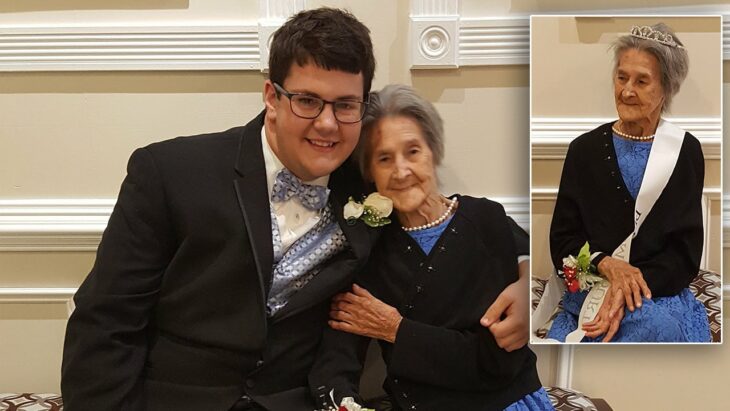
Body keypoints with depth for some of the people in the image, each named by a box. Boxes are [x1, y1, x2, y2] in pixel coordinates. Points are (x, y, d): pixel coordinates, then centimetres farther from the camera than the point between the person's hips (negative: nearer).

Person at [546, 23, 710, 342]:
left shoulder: (686, 152, 1)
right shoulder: (584, 149, 4)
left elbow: (686, 252, -3)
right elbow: (562, 239, 4)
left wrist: (628, 293, -19)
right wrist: (606, 264, -17)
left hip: (660, 296, 0)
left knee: (654, 325, -33)